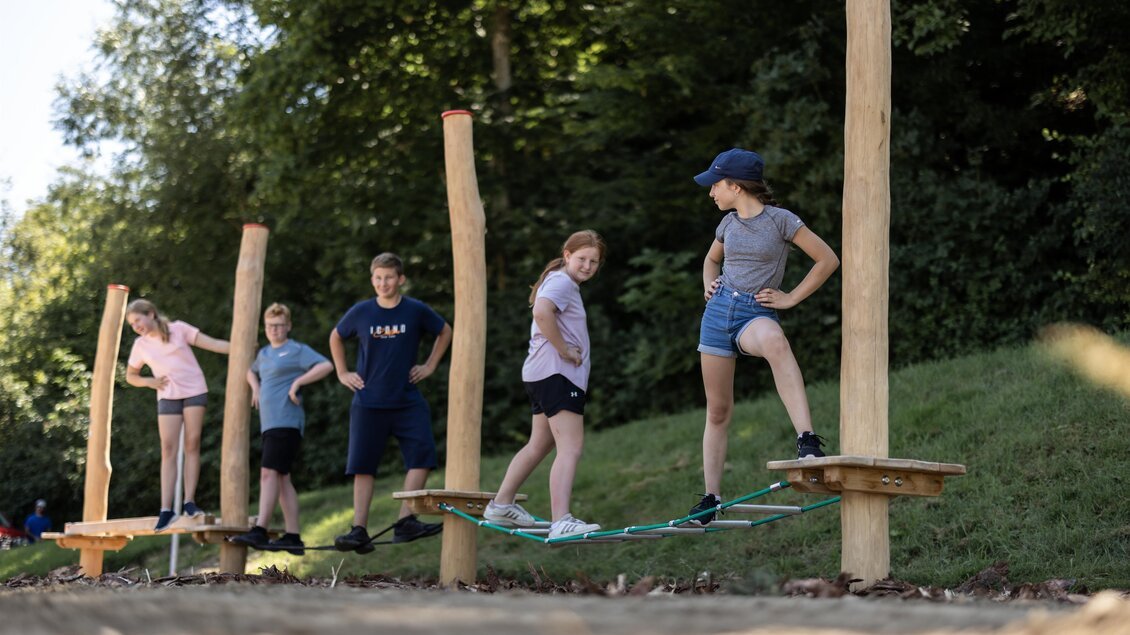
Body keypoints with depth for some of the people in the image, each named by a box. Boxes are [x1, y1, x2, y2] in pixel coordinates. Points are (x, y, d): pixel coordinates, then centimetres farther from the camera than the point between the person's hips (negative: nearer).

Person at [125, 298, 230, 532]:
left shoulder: (178, 329, -2)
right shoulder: (140, 345, 6)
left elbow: (213, 344, -4)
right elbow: (130, 376, 18)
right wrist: (149, 382, -2)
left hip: (194, 391, -2)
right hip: (167, 397, 2)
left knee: (192, 445, -5)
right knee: (168, 449, -7)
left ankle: (189, 502, -4)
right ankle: (166, 509, -13)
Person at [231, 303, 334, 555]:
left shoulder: (297, 350, -3)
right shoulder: (265, 353, 21)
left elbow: (326, 365, -16)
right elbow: (251, 371, 41)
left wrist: (297, 382, -17)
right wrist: (255, 388, 20)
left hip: (286, 420, -9)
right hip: (269, 422, 9)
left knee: (269, 473, -18)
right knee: (281, 478, 7)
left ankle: (260, 531, -25)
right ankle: (293, 536, 8)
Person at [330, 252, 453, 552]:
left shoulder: (417, 311, -4)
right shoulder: (361, 312, -2)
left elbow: (444, 332, 15)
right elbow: (336, 338, 17)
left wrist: (430, 365, 8)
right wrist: (342, 373, 11)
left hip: (408, 402, 0)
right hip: (368, 403, 0)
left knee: (422, 457, -15)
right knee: (362, 467, -1)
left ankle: (406, 522, -12)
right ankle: (359, 531, 1)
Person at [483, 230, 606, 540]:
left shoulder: (563, 283, 22)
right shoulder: (562, 282, -11)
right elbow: (542, 313, -30)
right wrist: (564, 351, -20)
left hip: (543, 375, 11)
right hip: (557, 374, -11)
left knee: (540, 444, 22)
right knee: (570, 447, -19)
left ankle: (501, 504, 31)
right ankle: (561, 521, -29)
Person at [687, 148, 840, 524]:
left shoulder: (779, 220, -4)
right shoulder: (728, 224, 12)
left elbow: (828, 260, -3)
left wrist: (790, 298, -4)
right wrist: (709, 286, 13)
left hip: (756, 314, -6)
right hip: (718, 311, 6)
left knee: (774, 340, -43)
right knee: (717, 411, 5)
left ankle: (808, 441, -51)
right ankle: (711, 496, 14)